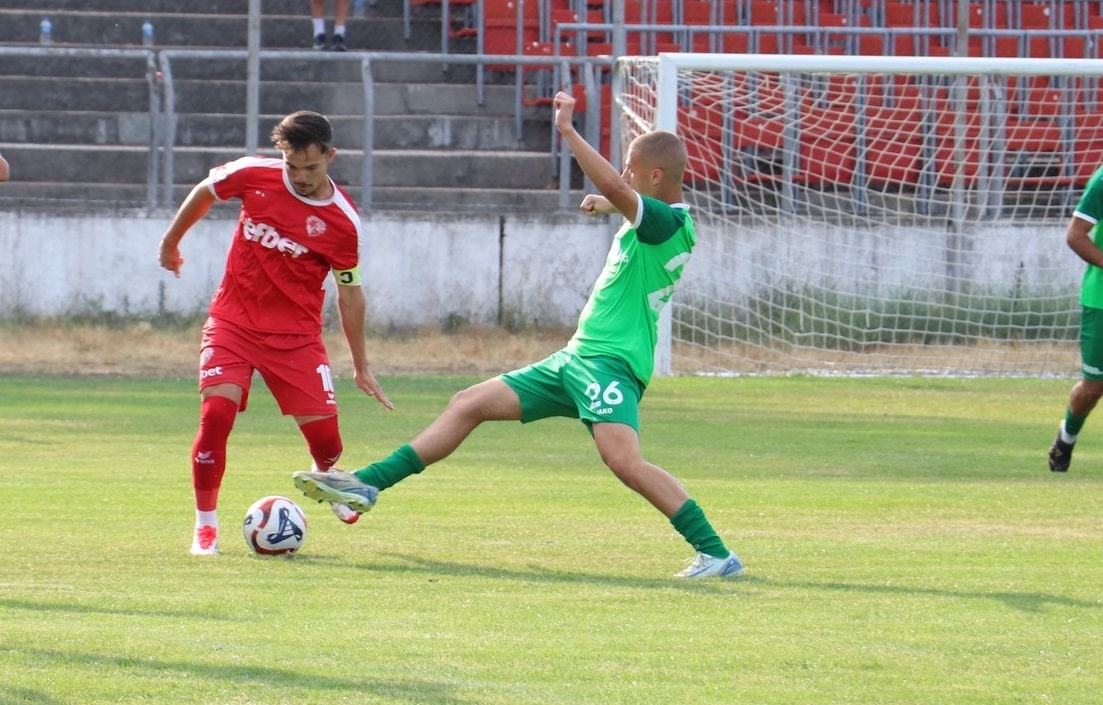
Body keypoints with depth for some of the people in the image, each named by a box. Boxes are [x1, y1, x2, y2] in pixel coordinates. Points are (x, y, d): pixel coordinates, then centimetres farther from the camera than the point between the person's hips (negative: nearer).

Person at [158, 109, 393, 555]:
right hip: (233, 322, 0)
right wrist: (171, 242, 24)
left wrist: (361, 366, 6)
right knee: (216, 413, -21)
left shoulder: (342, 221, -9)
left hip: (296, 334, 0)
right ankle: (206, 526, -5)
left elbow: (349, 293, 2)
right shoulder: (253, 176, -8)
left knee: (323, 431, -6)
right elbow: (205, 192, 13)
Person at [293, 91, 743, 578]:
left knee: (622, 458, -31)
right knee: (469, 404, 10)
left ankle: (716, 553, -24)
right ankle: (367, 485, 13)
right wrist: (612, 207, 27)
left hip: (610, 362, -11)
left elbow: (613, 187, -32)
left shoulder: (667, 223, -14)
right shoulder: (658, 222, 16)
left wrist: (567, 130, -26)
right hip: (579, 357, 11)